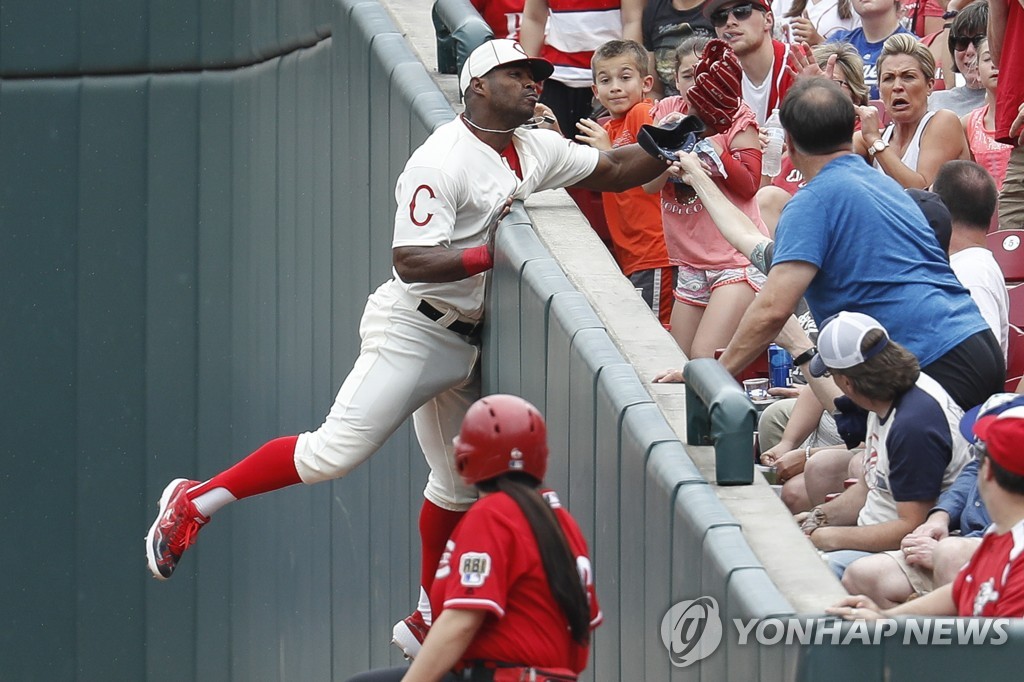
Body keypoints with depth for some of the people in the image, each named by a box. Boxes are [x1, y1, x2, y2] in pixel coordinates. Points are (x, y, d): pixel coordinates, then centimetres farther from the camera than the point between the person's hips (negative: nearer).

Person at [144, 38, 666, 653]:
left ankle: (430, 620, 27)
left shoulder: (535, 151, 8)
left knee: (460, 482, 15)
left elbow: (614, 171, 15)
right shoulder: (442, 160, -18)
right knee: (337, 451, -18)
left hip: (463, 343, 9)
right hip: (411, 331, -9)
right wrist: (495, 253, -28)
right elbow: (411, 261, -24)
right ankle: (195, 501, -7)